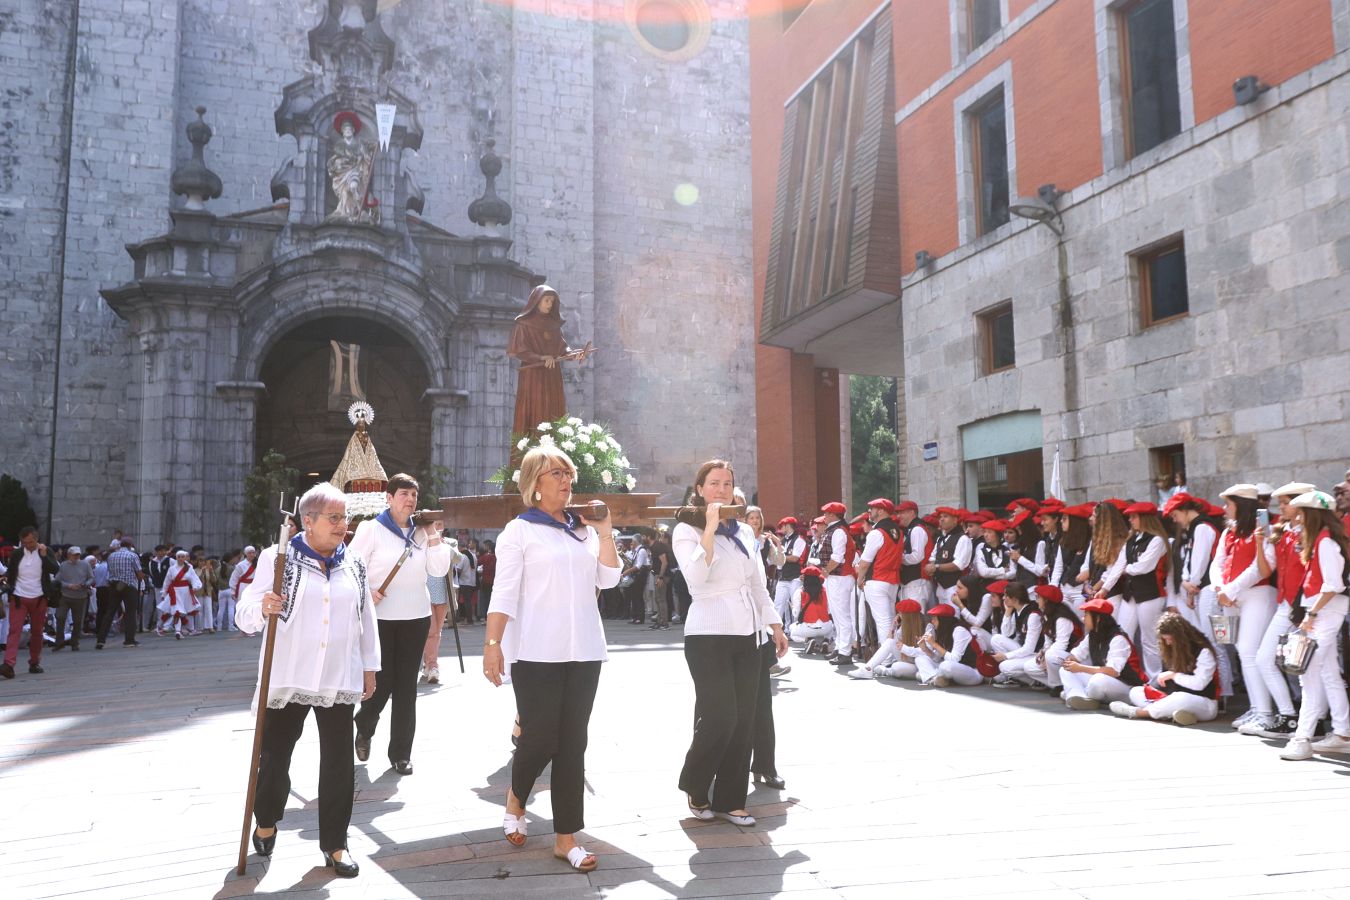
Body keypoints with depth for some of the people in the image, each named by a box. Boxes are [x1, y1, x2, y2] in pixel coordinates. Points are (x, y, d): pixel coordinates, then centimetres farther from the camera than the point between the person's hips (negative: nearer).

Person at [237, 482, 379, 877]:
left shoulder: (354, 565, 6)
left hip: (339, 680, 3)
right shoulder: (277, 559, -5)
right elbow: (244, 616, -6)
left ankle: (335, 843, 18)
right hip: (287, 678, -2)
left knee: (339, 763, 5)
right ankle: (266, 822, 39)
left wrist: (370, 666, 14)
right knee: (274, 757, 11)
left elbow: (366, 620, 13)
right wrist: (262, 609, -28)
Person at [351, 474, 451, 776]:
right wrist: (365, 592, -18)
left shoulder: (421, 532, 9)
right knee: (381, 682, 1)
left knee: (406, 686, 5)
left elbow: (439, 570, 2)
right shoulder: (371, 528, -3)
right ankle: (364, 728, 33)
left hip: (416, 617, 4)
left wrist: (433, 535, -4)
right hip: (380, 618, -4)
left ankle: (401, 753, 13)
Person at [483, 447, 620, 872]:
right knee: (540, 738, -2)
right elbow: (504, 592, -8)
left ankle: (566, 837, 15)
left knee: (573, 744, 6)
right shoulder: (519, 530, -2)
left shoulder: (584, 528, 13)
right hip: (537, 652, -5)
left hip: (583, 650, 5)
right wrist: (492, 644, -15)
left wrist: (605, 533, -4)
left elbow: (608, 579, 6)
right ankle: (516, 798, 31)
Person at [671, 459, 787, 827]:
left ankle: (729, 799, 17)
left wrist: (775, 624, 16)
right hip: (709, 635, -6)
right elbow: (696, 579, -21)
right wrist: (710, 528, -22)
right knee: (719, 718, -10)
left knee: (743, 721, 6)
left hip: (747, 634, 6)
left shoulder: (744, 531, 14)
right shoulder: (686, 530, -4)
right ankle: (694, 786, 16)